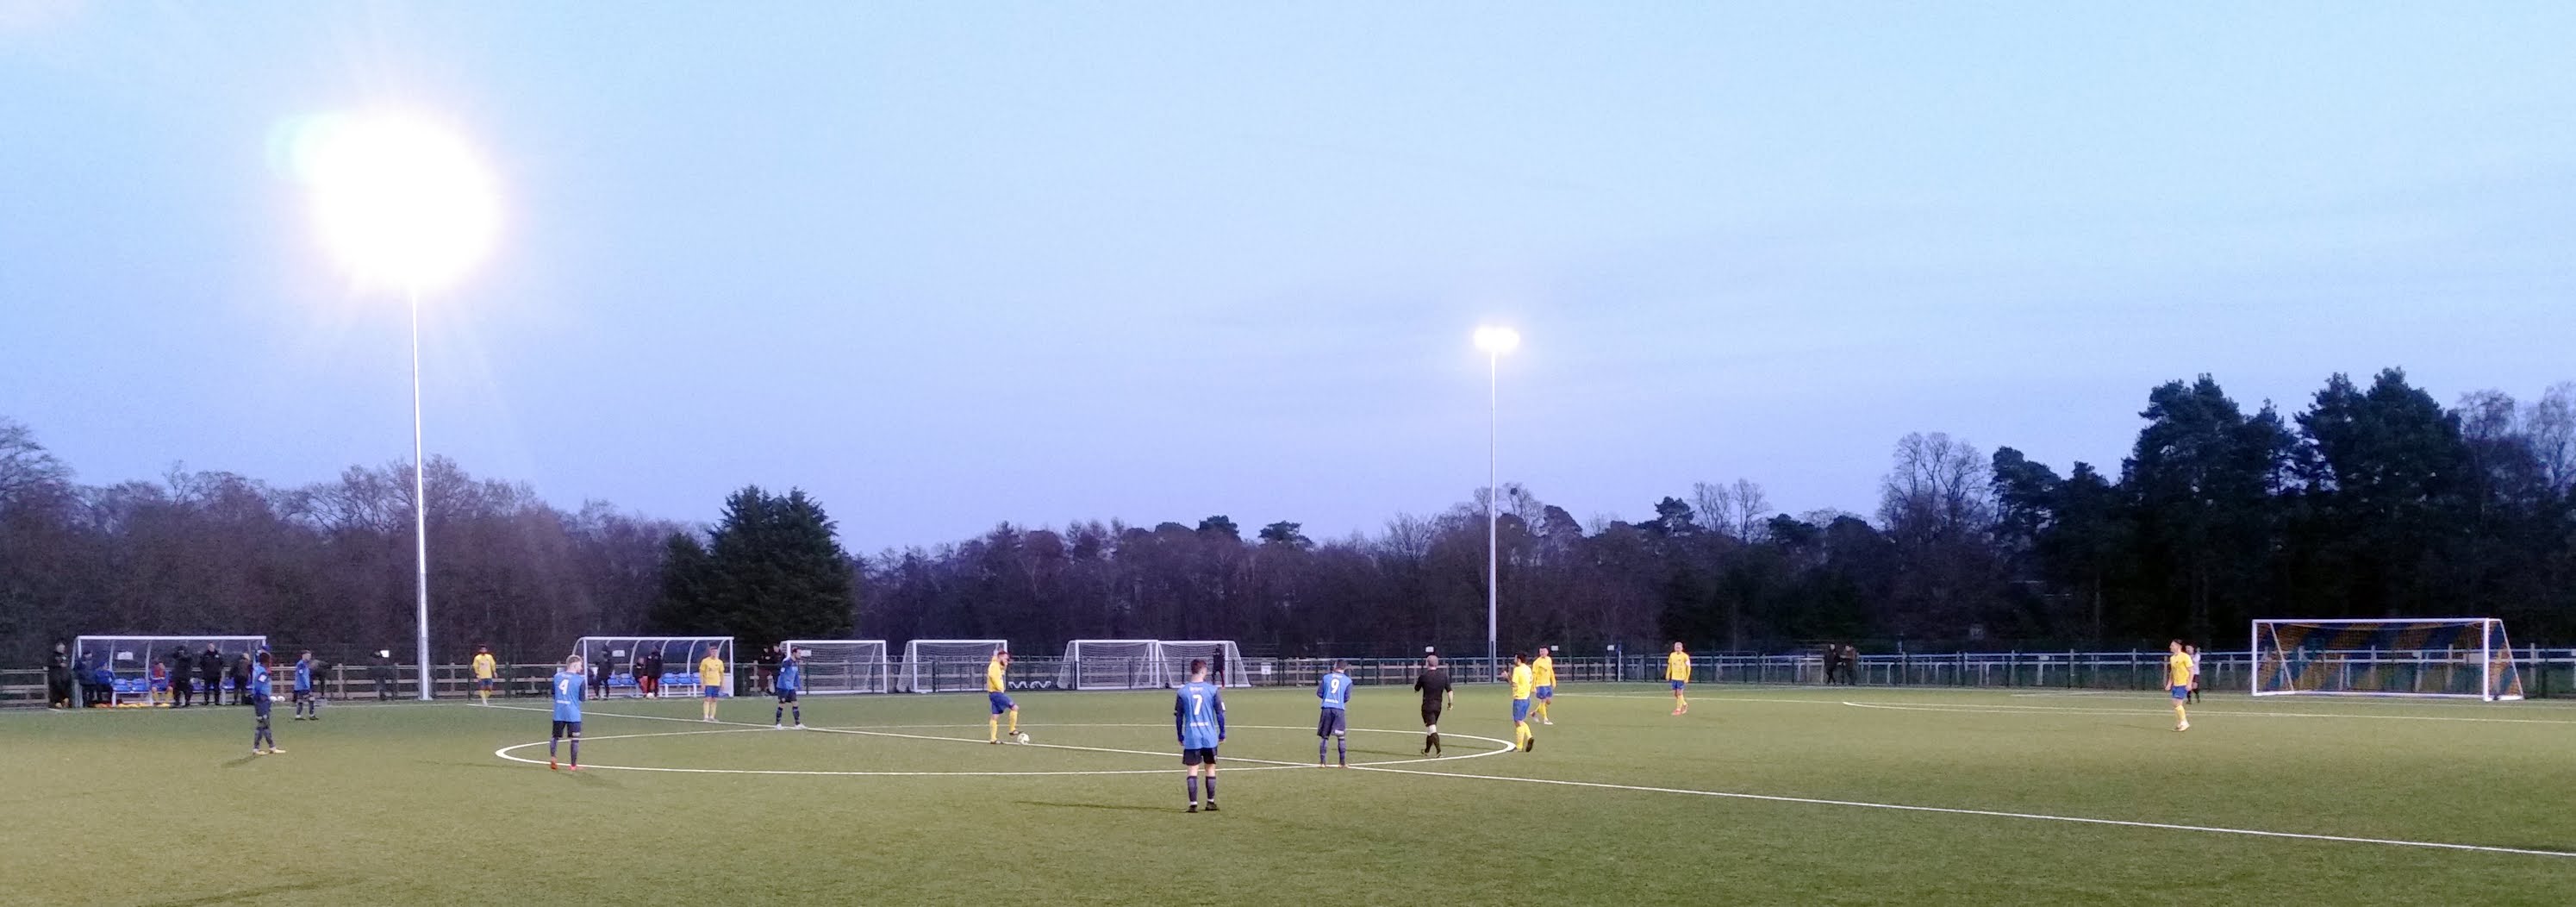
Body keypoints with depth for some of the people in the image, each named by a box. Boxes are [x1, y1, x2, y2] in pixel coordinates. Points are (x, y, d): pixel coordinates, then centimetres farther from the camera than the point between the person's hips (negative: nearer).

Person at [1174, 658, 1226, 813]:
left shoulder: (1183, 691, 0)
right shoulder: (1213, 689, -2)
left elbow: (1178, 717, 4)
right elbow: (1220, 713, 1)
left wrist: (1180, 737, 14)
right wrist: (1222, 733, 10)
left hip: (1191, 738, 0)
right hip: (1210, 737, 0)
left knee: (1192, 770, 2)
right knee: (1210, 768, 12)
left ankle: (1193, 804, -3)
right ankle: (1211, 802, 16)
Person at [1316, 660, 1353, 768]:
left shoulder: (1326, 677, 8)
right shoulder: (1347, 680, 4)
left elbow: (1319, 693, 8)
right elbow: (1347, 698, 3)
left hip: (1326, 708, 2)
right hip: (1339, 709, -2)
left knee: (1324, 736, 8)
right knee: (1341, 737, 3)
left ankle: (1322, 762, 7)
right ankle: (1343, 762, 0)